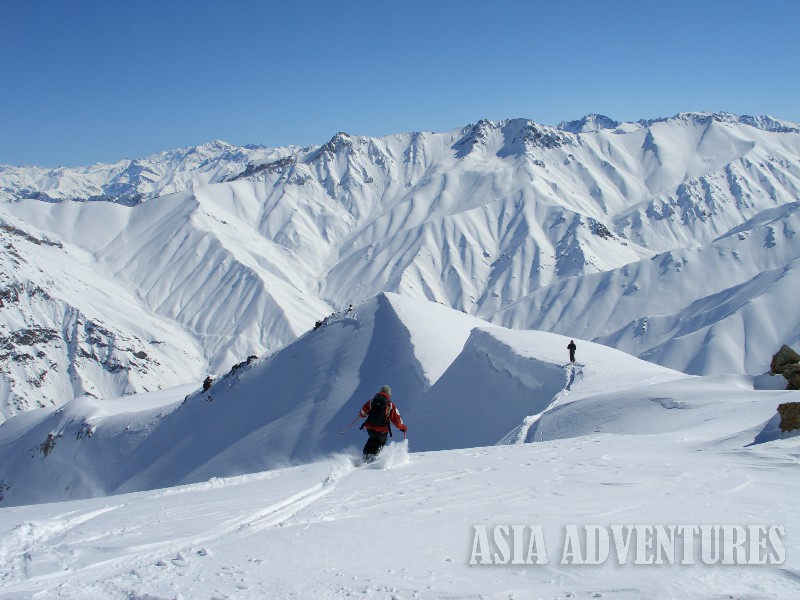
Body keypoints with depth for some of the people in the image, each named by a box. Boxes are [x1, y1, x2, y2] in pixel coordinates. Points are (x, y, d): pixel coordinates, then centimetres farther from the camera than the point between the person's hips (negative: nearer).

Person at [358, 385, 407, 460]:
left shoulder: (371, 402, -1)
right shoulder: (390, 405, -7)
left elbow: (362, 414, 4)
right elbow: (397, 420, -5)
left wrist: (361, 414, 29)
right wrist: (403, 427, 12)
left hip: (370, 429, 3)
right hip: (382, 431, -3)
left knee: (372, 439, 33)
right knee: (381, 443, 24)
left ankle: (366, 454, 20)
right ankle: (373, 454, 2)